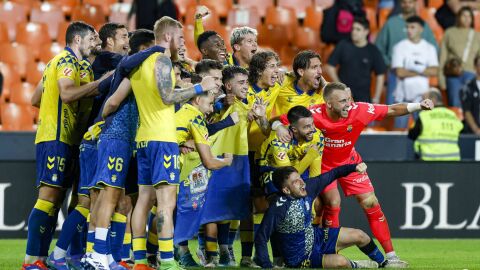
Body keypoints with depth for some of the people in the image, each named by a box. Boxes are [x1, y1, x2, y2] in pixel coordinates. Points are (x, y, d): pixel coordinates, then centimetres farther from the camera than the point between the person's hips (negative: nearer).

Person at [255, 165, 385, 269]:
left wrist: (354, 167, -9)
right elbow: (261, 238, -27)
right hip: (300, 259, -8)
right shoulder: (277, 209, -32)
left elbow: (331, 175, 2)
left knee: (359, 236, 7)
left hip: (317, 238, 8)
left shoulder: (308, 187, -12)